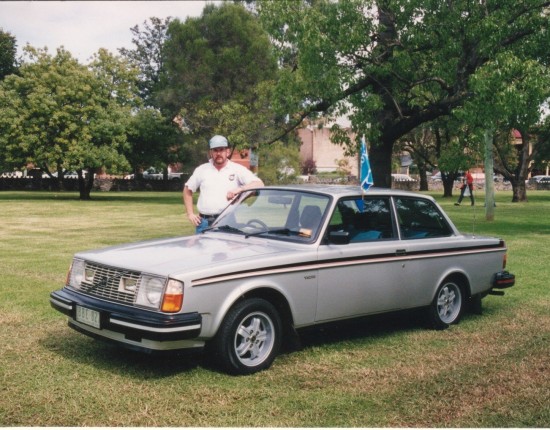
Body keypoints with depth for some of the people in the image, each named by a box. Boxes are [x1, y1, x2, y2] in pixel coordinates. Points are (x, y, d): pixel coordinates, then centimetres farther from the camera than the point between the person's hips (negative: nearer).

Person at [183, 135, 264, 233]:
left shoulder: (238, 169, 3)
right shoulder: (201, 170, 13)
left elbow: (259, 184, -6)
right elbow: (187, 190, 22)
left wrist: (240, 189, -22)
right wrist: (190, 214, 12)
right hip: (204, 222, 3)